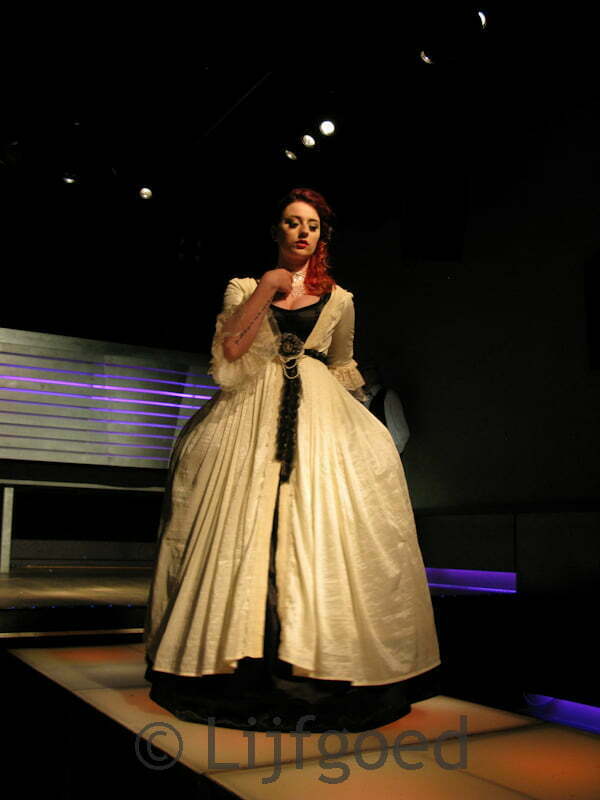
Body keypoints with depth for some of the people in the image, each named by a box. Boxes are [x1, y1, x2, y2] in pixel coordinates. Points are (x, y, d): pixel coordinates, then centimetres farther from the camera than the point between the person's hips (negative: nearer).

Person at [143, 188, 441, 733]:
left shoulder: (339, 299, 14)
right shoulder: (245, 287, 11)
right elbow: (230, 347, -6)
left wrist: (356, 419, 15)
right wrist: (267, 288, -6)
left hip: (320, 415, 1)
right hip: (252, 415, 0)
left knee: (321, 532, -8)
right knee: (243, 531, -6)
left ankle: (325, 663, 1)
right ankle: (246, 666, 3)